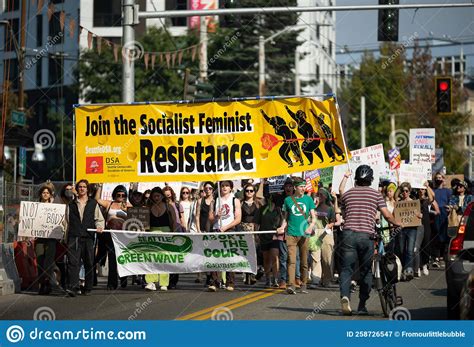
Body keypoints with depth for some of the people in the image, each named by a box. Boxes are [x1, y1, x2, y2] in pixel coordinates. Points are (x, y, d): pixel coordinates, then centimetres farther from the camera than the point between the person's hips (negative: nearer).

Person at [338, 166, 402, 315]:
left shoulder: (347, 194, 14)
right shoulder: (376, 194, 7)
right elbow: (387, 215, 3)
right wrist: (397, 224, 21)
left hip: (348, 234, 1)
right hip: (366, 235, -1)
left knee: (346, 268, 1)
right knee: (366, 271, 11)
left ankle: (345, 295, -25)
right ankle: (362, 305, 12)